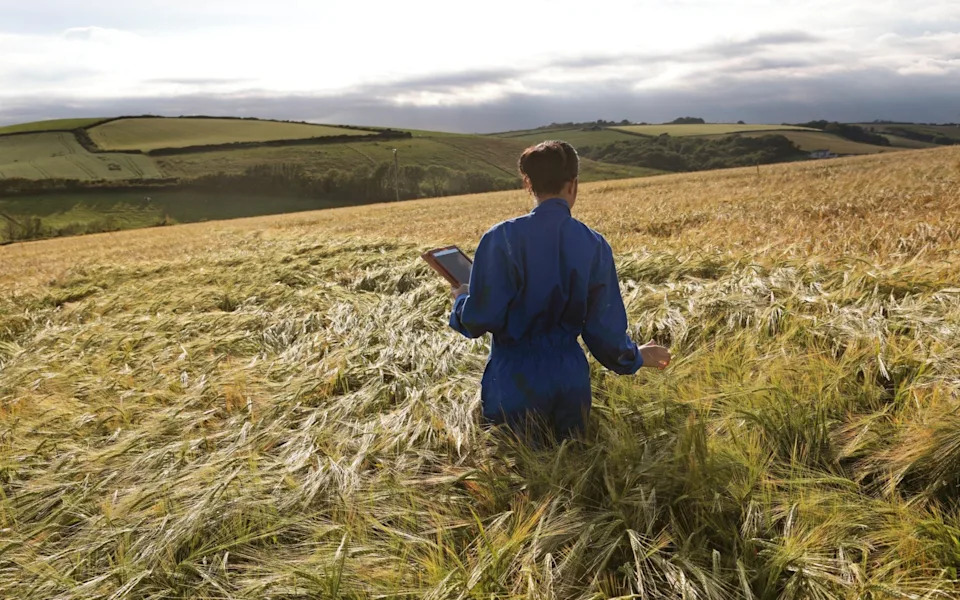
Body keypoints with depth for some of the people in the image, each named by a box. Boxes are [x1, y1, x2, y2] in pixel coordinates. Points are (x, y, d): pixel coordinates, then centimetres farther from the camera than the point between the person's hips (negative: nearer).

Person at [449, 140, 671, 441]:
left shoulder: (502, 238, -13)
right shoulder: (595, 245, -3)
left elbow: (480, 319, -13)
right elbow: (604, 326, 2)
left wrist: (462, 300, 10)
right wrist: (636, 356, 22)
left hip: (514, 380, -3)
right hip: (571, 376, 3)